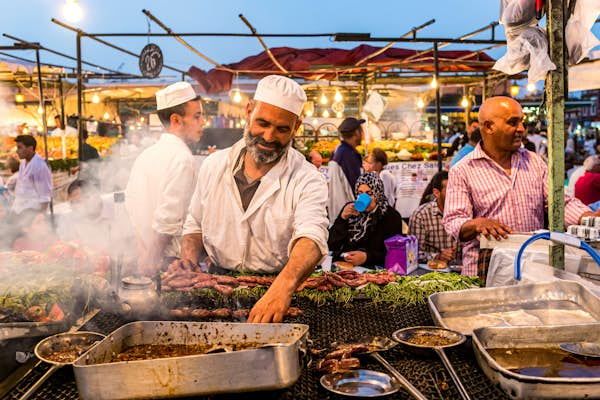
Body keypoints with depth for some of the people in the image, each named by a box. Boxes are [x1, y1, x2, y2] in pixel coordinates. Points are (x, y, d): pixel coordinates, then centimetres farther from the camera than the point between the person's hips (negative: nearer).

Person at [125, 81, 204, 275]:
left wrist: (144, 255, 18)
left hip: (144, 257, 9)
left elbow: (130, 201, 16)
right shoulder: (182, 158, -15)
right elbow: (168, 218, -21)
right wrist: (151, 258, -11)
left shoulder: (145, 155, 12)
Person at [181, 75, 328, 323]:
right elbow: (195, 225, 19)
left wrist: (284, 286, -48)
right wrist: (189, 259, -3)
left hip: (279, 287, -3)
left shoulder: (307, 180, -9)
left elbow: (311, 237, -28)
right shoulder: (214, 165, 5)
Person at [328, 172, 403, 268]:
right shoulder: (350, 209, 10)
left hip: (374, 269, -3)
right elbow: (331, 245, 6)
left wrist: (367, 257, -19)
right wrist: (343, 218, -7)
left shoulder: (391, 216, 1)